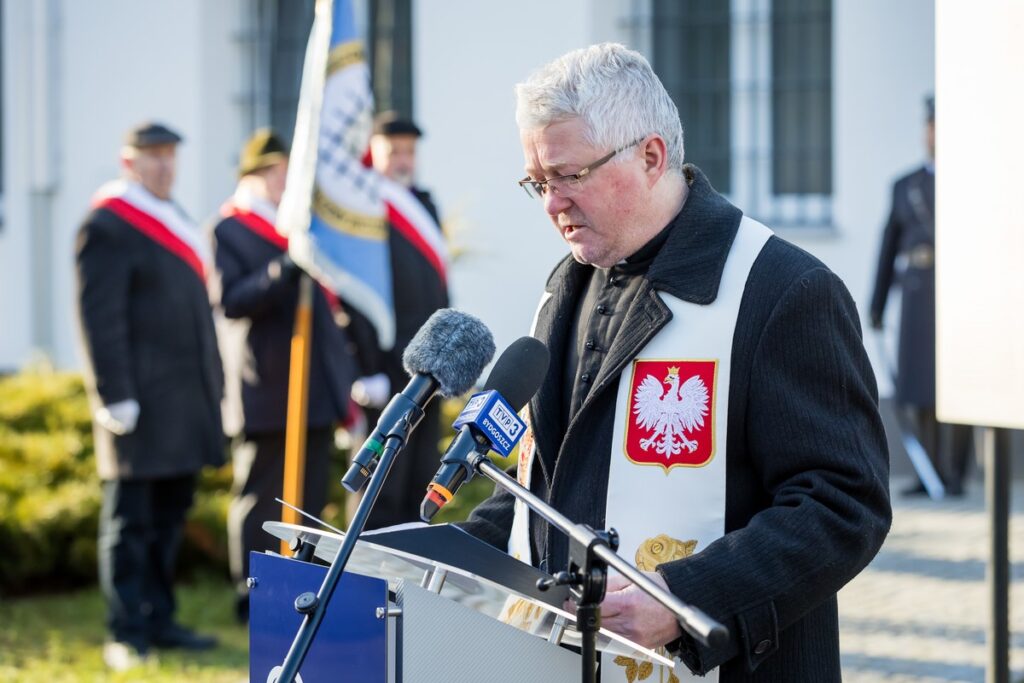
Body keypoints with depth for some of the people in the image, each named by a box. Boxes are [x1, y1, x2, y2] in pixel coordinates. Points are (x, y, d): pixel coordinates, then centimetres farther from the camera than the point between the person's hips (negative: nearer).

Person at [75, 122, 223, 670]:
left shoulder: (174, 221, 18)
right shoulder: (108, 225, -9)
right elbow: (99, 317, -15)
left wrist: (212, 389, 19)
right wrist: (115, 397, -20)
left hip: (186, 399, 8)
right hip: (142, 403, -8)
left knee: (169, 516, 12)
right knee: (130, 519, -2)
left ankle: (159, 620, 20)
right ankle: (126, 635, 3)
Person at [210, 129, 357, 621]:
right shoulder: (228, 230, -5)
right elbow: (230, 302, -17)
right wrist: (282, 271, -31)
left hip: (317, 389, 7)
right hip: (266, 391, -7)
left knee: (310, 499, 10)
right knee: (261, 499, -1)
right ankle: (253, 599, 5)